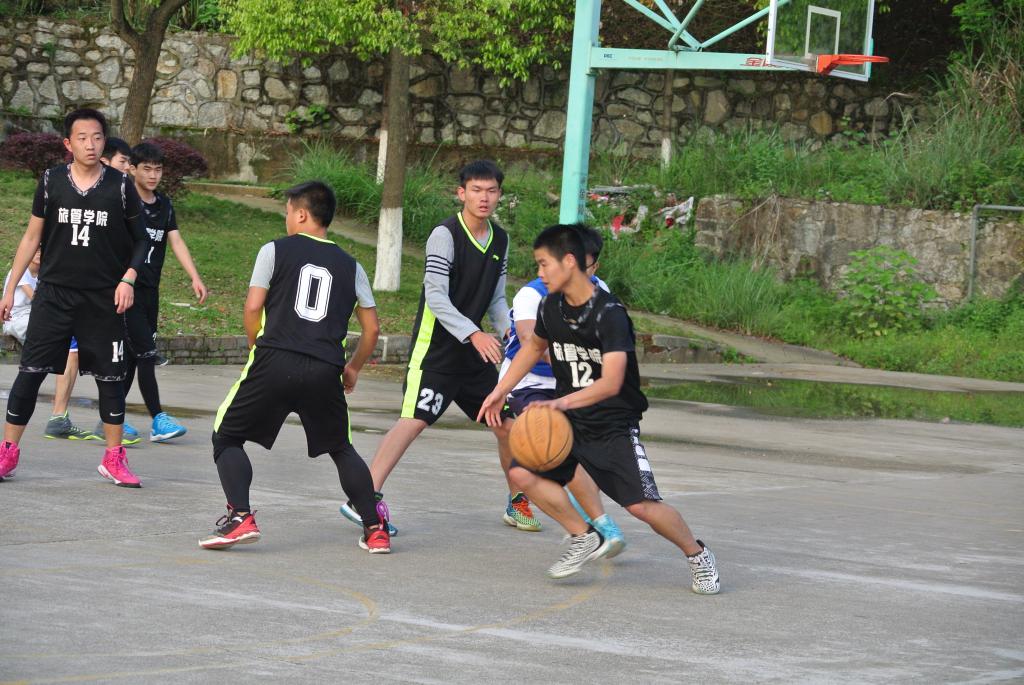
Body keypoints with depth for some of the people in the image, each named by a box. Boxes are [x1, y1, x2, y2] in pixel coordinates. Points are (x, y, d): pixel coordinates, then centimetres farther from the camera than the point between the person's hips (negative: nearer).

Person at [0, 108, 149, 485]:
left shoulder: (120, 186, -1)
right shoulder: (51, 181, 1)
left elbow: (140, 240, 8)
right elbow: (32, 237, 9)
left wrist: (128, 278, -8)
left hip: (104, 298, 0)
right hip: (53, 294, 0)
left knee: (110, 377, 4)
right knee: (30, 371, -3)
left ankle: (113, 458, 15)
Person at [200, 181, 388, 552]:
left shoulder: (275, 251, 8)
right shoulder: (350, 266, 17)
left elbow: (253, 307, 1)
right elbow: (372, 328, 16)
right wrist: (352, 368, 31)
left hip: (275, 361, -3)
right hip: (325, 370, 3)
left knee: (226, 436, 11)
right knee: (342, 449, 23)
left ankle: (240, 517, -9)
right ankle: (375, 529, 13)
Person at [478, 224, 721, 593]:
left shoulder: (609, 313, -23)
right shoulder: (550, 306, -1)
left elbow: (611, 382, -33)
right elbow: (534, 347, 22)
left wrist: (563, 402, -46)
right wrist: (500, 391, 16)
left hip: (614, 425, -6)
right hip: (569, 421, 6)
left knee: (642, 504, -16)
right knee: (523, 473, -13)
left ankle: (697, 555, 11)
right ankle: (585, 538, 4)